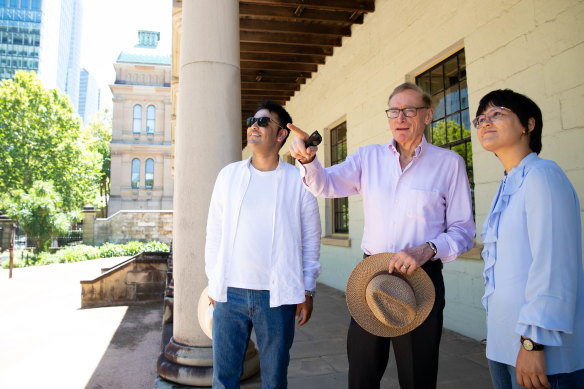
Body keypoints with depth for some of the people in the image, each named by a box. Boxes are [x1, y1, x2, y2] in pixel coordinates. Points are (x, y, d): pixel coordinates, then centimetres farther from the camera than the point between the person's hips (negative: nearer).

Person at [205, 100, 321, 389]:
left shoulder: (298, 180, 0)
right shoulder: (229, 175, 6)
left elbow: (311, 239, 3)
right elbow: (215, 233, 10)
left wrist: (307, 290, 1)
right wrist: (213, 282, 9)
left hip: (278, 295, -1)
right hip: (230, 292, 2)